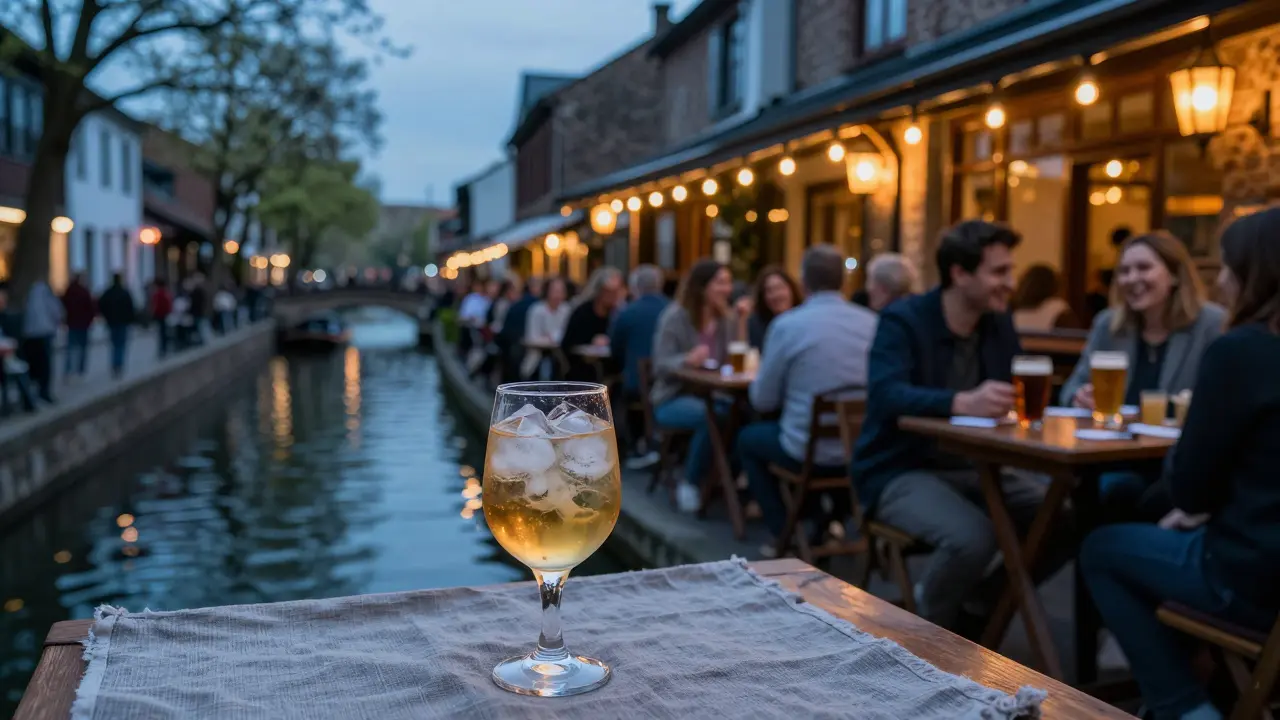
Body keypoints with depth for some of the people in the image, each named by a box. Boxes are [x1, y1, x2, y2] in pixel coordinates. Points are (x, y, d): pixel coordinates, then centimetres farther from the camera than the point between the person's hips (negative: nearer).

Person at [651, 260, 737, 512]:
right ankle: (688, 485, -15)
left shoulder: (728, 318, 9)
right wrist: (687, 360, -31)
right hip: (674, 398, -4)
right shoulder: (675, 316, -7)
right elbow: (660, 366, -12)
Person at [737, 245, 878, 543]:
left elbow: (762, 401, -5)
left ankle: (787, 533, 21)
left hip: (810, 450, -5)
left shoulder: (787, 324, -12)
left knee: (748, 439, 24)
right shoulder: (872, 322, 0)